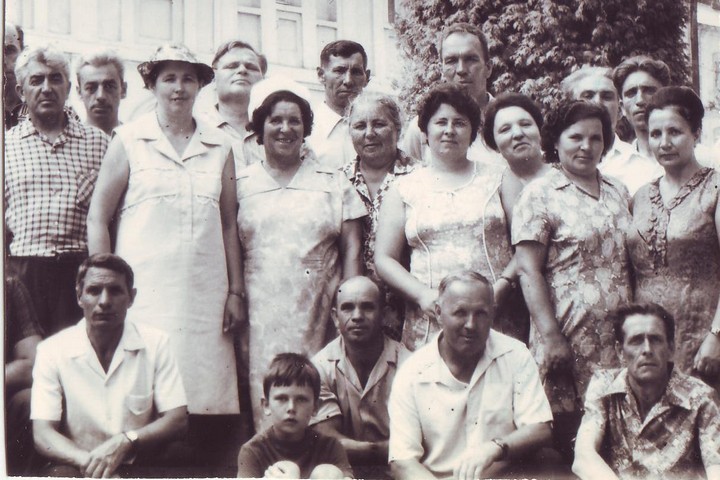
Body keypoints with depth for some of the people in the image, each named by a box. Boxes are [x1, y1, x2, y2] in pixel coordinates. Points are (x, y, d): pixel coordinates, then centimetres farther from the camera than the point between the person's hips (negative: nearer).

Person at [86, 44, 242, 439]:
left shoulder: (218, 146, 14)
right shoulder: (129, 140, 6)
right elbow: (98, 217, 5)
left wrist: (236, 291, 10)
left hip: (206, 293, 3)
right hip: (145, 290, -2)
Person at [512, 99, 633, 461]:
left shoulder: (618, 192, 15)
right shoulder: (540, 194, -2)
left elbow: (629, 261, 19)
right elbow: (529, 271, -8)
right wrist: (550, 335, -15)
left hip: (618, 336, 5)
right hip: (569, 336, -5)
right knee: (568, 436, -4)